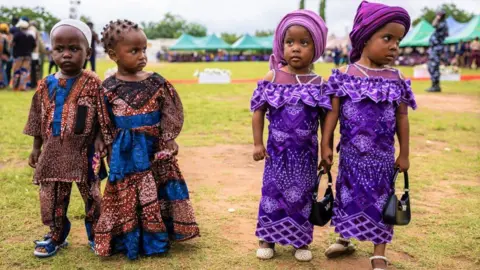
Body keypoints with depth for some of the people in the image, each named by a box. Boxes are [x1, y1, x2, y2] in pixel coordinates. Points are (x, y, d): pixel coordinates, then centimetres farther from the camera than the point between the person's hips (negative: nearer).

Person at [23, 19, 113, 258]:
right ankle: (56, 236, 33)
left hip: (84, 152, -3)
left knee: (92, 196, 11)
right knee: (53, 196, 13)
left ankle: (96, 235, 31)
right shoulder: (46, 85, 2)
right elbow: (39, 119, 10)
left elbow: (103, 119, -7)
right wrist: (36, 148, 13)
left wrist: (100, 141, -11)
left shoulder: (93, 83, -10)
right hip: (53, 152, 4)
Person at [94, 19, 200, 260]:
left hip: (152, 149, 1)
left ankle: (155, 239, 26)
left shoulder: (156, 83, -5)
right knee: (125, 198, 9)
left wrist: (167, 145, -4)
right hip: (124, 153, -1)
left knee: (155, 194, 10)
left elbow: (170, 116, 0)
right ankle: (128, 241, 23)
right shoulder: (108, 88, -6)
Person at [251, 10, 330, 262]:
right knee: (273, 192, 7)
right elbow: (258, 111, 0)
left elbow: (326, 118, 2)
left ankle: (301, 240, 24)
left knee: (303, 194, 10)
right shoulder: (272, 77, -5)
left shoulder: (319, 83, -3)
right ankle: (267, 238, 22)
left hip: (306, 152, 1)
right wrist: (257, 143, -3)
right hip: (278, 150, -1)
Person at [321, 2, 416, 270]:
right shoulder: (344, 75, -6)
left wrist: (404, 154, 4)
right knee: (348, 195, 14)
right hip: (351, 152, 0)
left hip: (382, 154, 0)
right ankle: (344, 240, 35)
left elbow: (402, 118, 2)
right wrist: (326, 145, -7)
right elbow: (333, 112, -5)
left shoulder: (397, 79, -2)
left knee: (380, 201, 6)